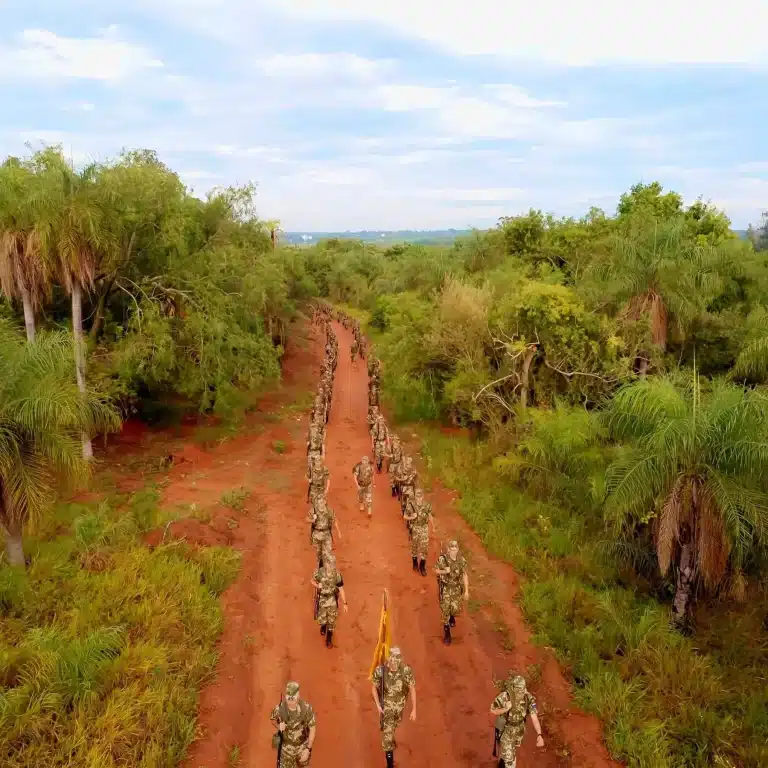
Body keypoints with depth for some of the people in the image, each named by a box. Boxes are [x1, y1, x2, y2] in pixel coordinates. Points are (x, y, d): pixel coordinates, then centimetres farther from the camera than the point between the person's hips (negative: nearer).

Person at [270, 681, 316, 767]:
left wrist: (308, 749, -16)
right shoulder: (279, 708, -24)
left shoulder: (306, 708, -25)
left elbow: (312, 729, -13)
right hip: (286, 747, -1)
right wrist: (278, 726, -21)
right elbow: (273, 719, 0)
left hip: (303, 746, 1)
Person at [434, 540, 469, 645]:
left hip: (456, 588, 2)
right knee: (445, 610, -1)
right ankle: (446, 633, 15)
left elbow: (465, 575, -4)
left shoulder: (461, 560, -13)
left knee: (456, 609, 6)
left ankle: (452, 616, 45)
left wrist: (466, 591, -3)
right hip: (445, 588, -2)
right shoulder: (442, 559, -20)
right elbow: (436, 570, -5)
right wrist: (444, 571, -27)